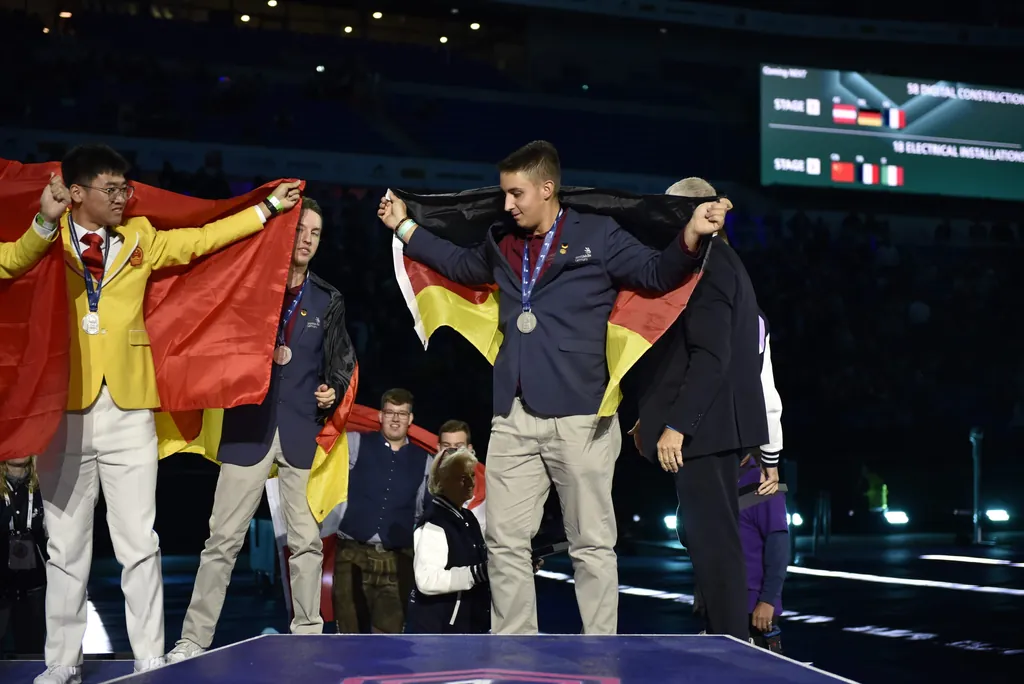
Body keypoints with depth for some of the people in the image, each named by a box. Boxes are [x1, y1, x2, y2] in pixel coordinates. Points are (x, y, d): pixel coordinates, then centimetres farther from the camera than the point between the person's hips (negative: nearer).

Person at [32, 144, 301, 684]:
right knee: (66, 549, 5)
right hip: (64, 411, -2)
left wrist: (268, 207, 13)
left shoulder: (140, 239, 13)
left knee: (139, 545, 3)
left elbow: (202, 239, 15)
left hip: (129, 411, 2)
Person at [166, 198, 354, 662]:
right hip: (249, 426, -2)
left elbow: (342, 362, 16)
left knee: (307, 540, 4)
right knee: (224, 538, -2)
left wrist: (333, 388, -3)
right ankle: (194, 640, 4)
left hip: (303, 431, 2)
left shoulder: (327, 301, 11)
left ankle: (308, 637, 13)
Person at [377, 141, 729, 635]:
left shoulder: (598, 236, 2)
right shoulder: (502, 245, 16)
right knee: (505, 543, 7)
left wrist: (690, 239, -20)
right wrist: (404, 227, 36)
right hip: (513, 419, 5)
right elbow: (460, 265, 35)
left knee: (591, 545, 0)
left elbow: (657, 274, -1)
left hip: (579, 418, -5)